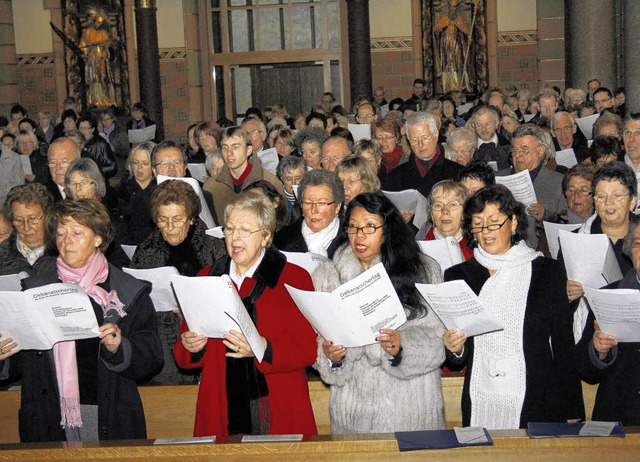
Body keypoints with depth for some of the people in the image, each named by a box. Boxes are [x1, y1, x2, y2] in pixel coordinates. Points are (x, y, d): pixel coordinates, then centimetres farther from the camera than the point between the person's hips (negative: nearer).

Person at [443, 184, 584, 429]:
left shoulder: (548, 271, 3)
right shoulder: (458, 275, 7)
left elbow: (564, 345, 2)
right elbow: (455, 362, 12)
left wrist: (571, 413, -2)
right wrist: (455, 350, -11)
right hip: (479, 406, 2)